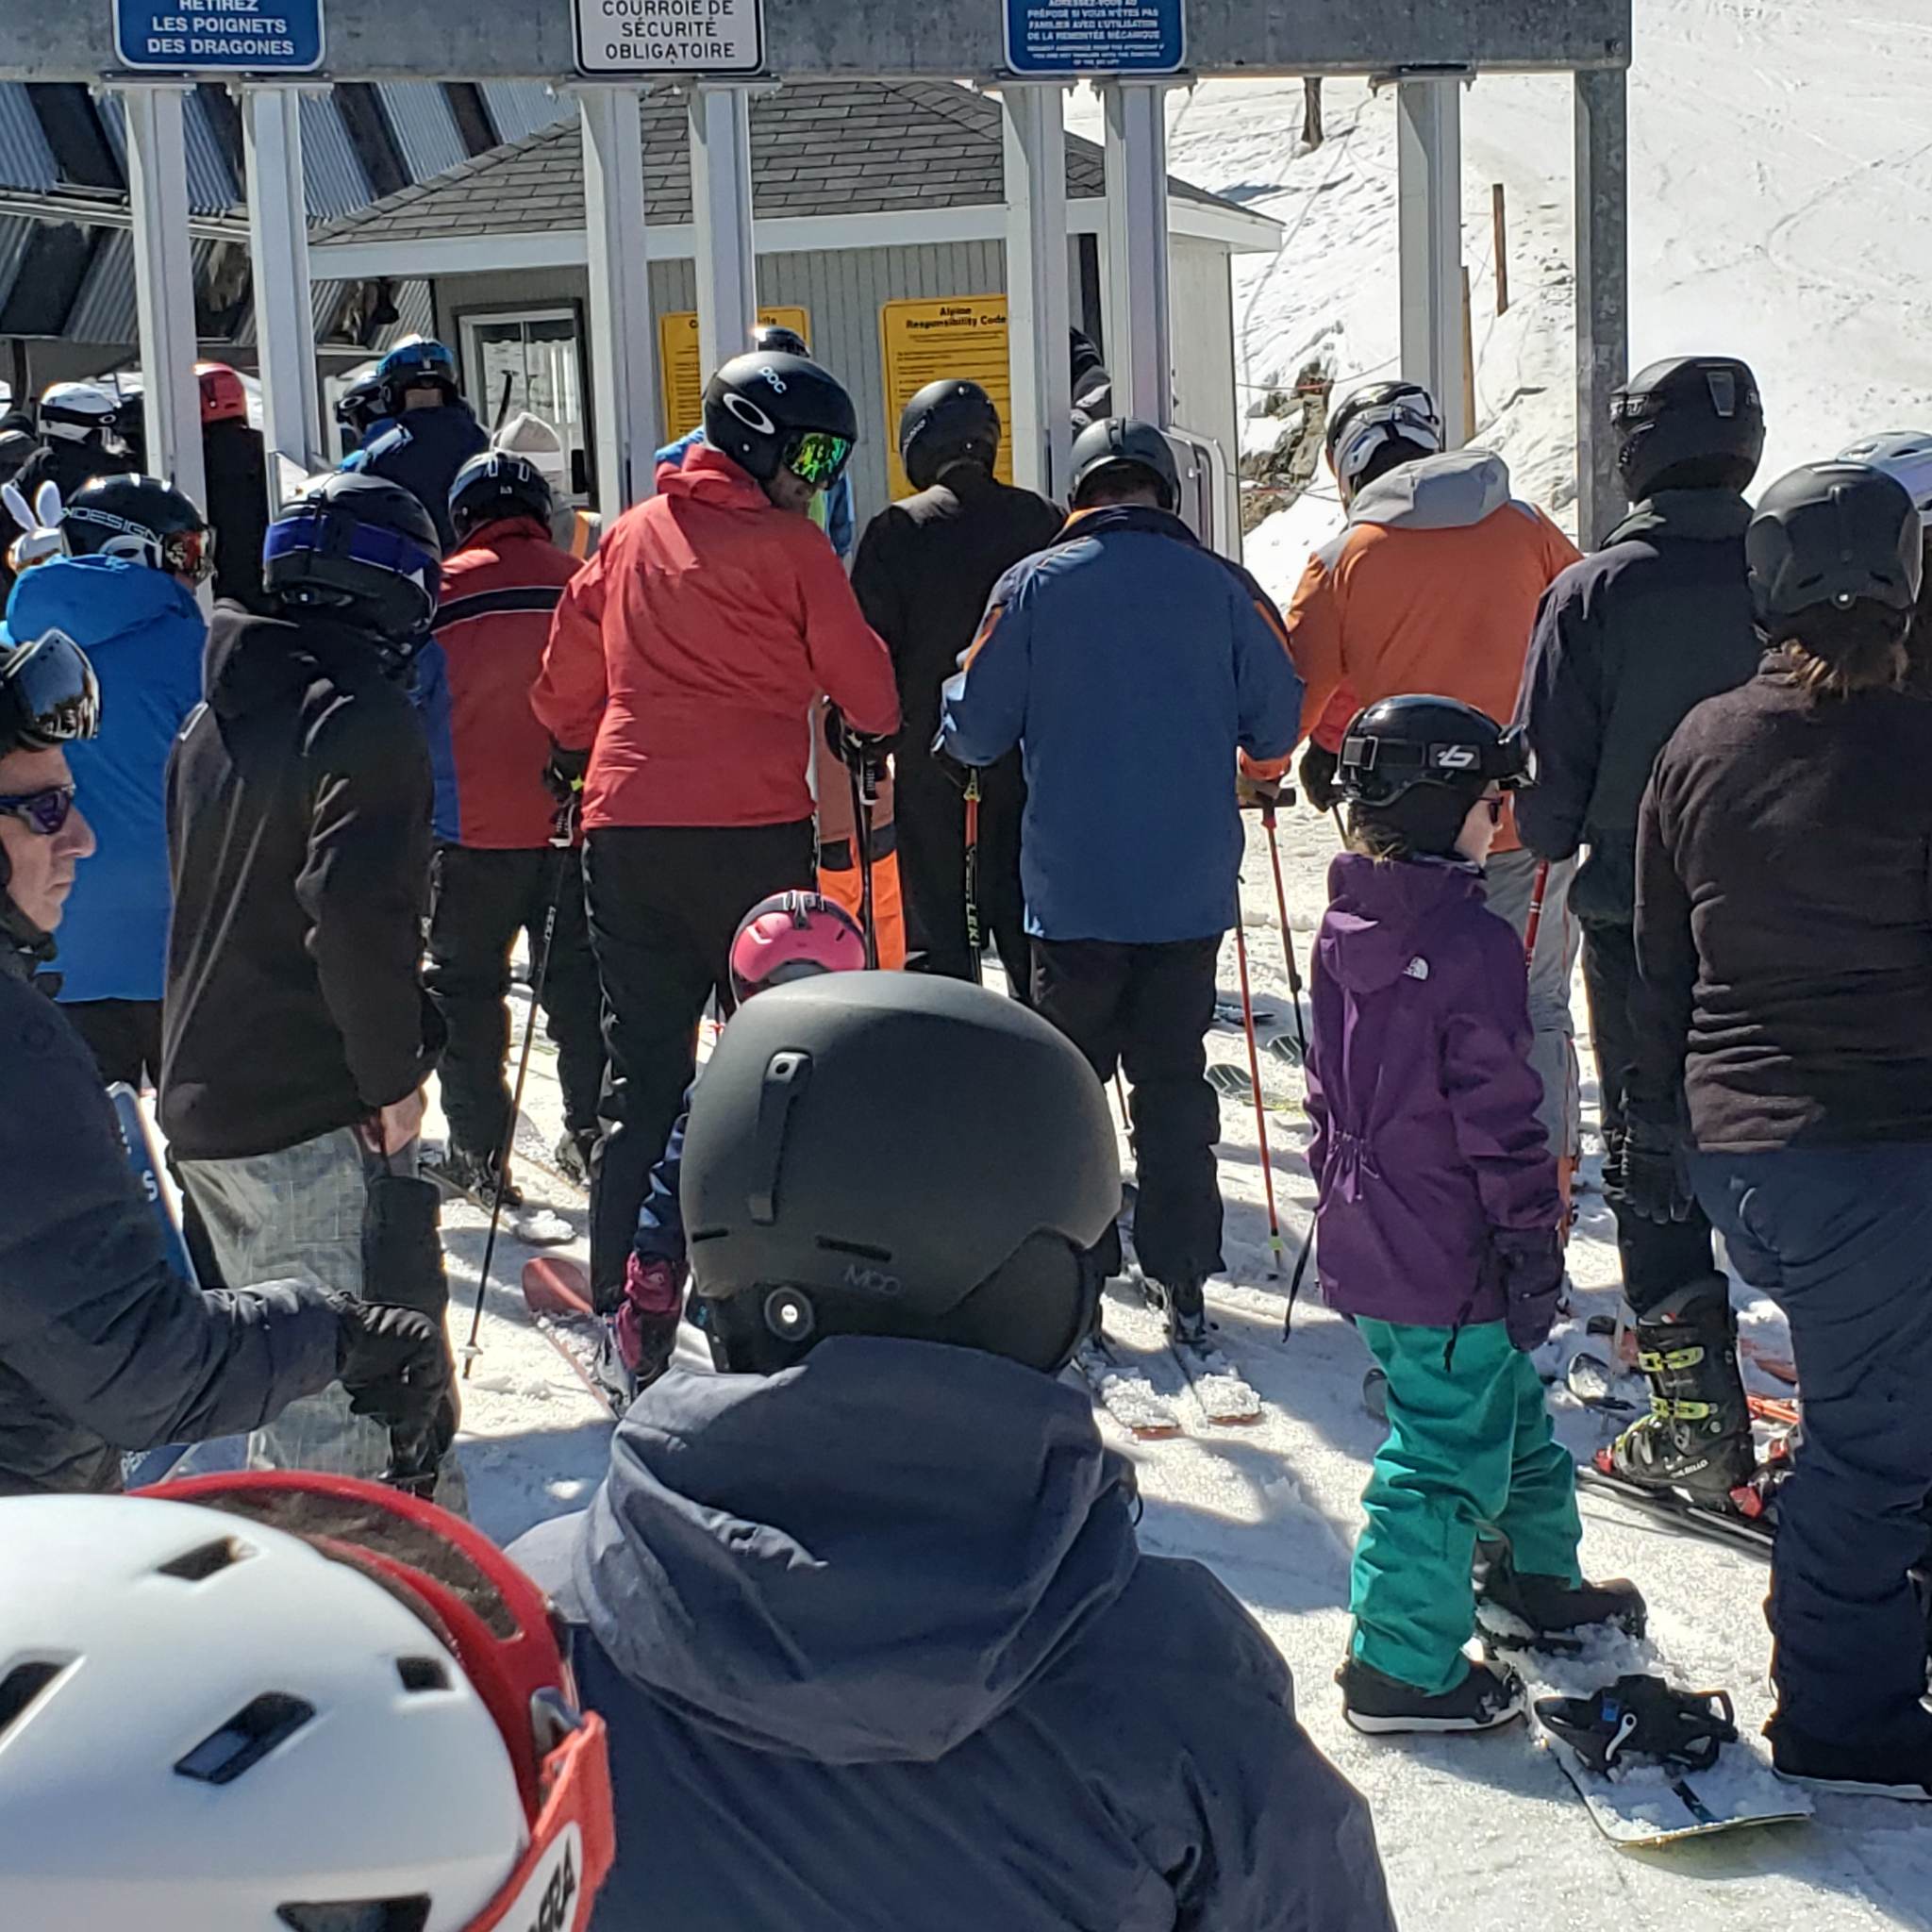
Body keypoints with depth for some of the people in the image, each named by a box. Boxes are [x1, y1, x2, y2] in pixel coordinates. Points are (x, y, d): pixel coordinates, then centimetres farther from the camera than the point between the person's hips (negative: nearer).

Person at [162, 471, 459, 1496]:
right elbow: (355, 913, -24)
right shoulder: (364, 719, -13)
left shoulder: (212, 718, 15)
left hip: (200, 1102, 9)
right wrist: (392, 1076, -14)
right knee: (345, 1396, -4)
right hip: (315, 1116, -9)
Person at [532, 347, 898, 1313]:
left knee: (642, 1068, 9)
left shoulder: (630, 536, 12)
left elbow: (566, 681, 17)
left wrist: (581, 758, 34)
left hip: (625, 832, 5)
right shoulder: (789, 547, -3)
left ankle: (623, 1298, 6)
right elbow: (866, 688, 3)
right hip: (751, 833, -4)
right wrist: (883, 725, 24)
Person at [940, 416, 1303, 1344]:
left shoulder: (1033, 584, -4)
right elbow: (1277, 729, 2)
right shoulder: (1222, 587, -1)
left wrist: (955, 709, 20)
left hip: (1072, 888, -1)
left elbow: (975, 731, -3)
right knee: (1175, 1078, 11)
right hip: (1191, 889, 1)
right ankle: (1182, 1284, 13)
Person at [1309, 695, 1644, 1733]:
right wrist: (1534, 1239, -12)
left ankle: (1538, 1577, 41)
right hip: (1450, 1259, -9)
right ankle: (1404, 1667, 8)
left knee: (1510, 1411, 25)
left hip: (1363, 1241, 9)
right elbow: (1499, 1115, -19)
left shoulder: (1343, 928, 5)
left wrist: (1339, 1199, 23)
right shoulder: (1475, 943, -20)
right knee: (1447, 1451, 2)